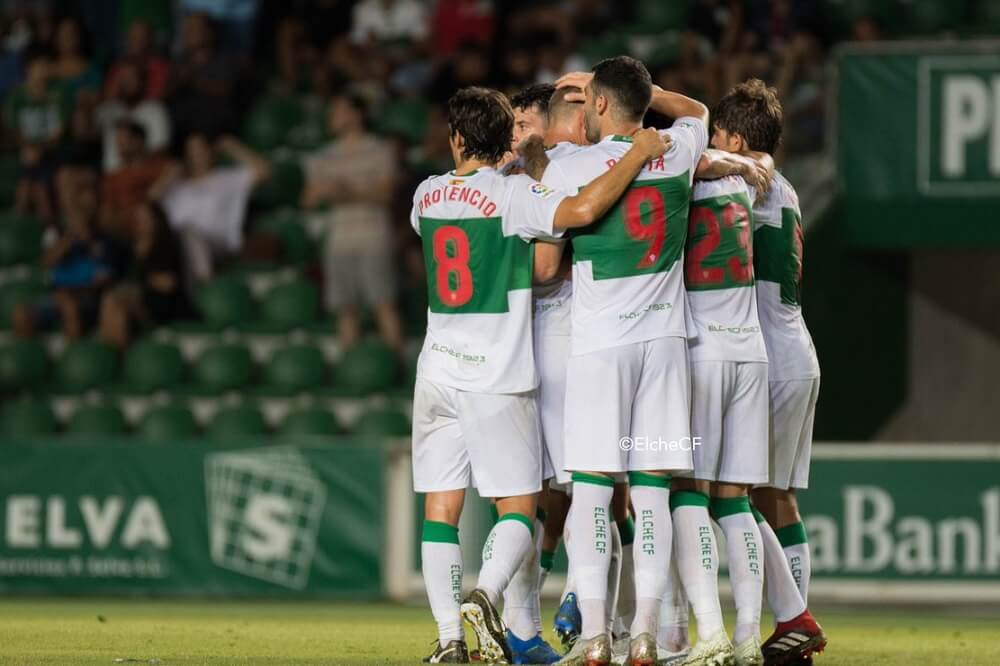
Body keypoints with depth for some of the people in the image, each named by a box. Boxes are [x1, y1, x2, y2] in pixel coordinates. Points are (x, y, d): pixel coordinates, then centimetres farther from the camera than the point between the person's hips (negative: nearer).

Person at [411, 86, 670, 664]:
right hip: (499, 378, -4)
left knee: (441, 508, 4)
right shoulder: (512, 194, -10)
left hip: (438, 372, 4)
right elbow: (583, 209, -27)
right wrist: (640, 153, -15)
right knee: (519, 507, 3)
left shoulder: (428, 194, 6)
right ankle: (486, 596, -23)